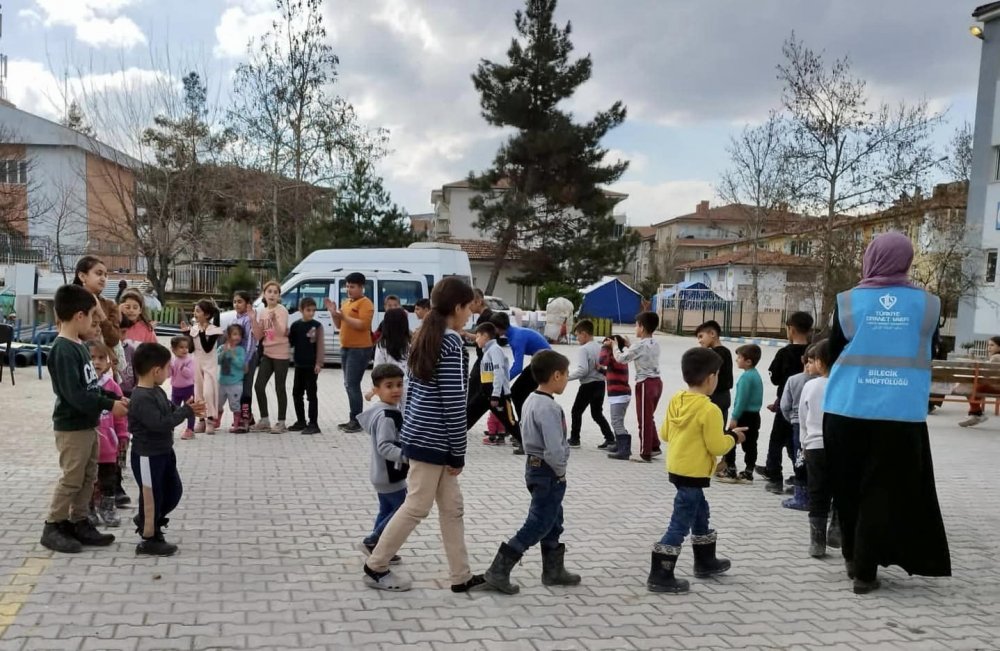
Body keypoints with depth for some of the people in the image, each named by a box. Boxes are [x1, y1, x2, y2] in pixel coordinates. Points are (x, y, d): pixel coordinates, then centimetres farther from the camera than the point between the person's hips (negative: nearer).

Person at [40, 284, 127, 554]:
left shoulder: (79, 346, 10)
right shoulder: (63, 350, -21)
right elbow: (74, 394, -26)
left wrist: (114, 398, 4)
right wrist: (109, 405, -21)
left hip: (88, 424, 10)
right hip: (72, 427, -10)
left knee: (88, 477, 15)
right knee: (71, 479, 0)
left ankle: (78, 523, 25)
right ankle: (53, 527, 12)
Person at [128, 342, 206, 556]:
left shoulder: (156, 391, 6)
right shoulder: (142, 398, -25)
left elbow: (170, 410, 14)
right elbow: (160, 423, -32)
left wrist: (190, 409, -5)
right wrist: (186, 411, -26)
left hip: (163, 452, 10)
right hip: (147, 456, -10)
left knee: (174, 492, 19)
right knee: (152, 496, 3)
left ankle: (146, 521, 38)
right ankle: (148, 540, 18)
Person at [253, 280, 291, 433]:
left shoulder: (282, 310, -9)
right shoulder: (263, 313, 9)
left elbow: (281, 332, -22)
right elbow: (258, 336, 6)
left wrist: (274, 320, -39)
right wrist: (253, 320, -5)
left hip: (280, 354, -6)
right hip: (267, 353, 6)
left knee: (280, 388, 0)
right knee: (259, 386, 2)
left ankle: (281, 422, 9)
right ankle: (264, 420, 14)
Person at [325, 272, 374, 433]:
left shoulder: (365, 303, -10)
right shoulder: (346, 303, 18)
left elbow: (363, 325, -21)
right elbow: (339, 325, 20)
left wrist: (344, 316, -24)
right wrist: (334, 313, 3)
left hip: (359, 350, -9)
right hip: (345, 348, 9)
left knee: (353, 385, -12)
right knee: (349, 385, 10)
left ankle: (356, 421, -8)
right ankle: (353, 419, 15)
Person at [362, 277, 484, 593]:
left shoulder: (424, 338, 11)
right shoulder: (451, 343, -16)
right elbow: (453, 403, -19)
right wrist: (458, 452, -13)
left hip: (420, 434, 9)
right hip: (433, 440, -9)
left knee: (452, 507, 12)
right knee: (416, 507, 4)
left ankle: (461, 576, 18)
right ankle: (375, 567, 16)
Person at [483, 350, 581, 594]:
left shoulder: (531, 400, 6)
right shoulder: (549, 408, -25)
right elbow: (554, 450, -31)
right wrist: (560, 472, -12)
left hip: (534, 465, 10)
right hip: (548, 472, -10)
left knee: (553, 521, 20)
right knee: (537, 526, -1)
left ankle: (554, 570, 32)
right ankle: (498, 572, 1)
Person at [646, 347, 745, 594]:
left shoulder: (676, 401, 2)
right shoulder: (710, 410, -21)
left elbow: (664, 434, 9)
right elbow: (716, 446, -19)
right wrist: (733, 437, -1)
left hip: (677, 469, 9)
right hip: (693, 474, -9)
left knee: (700, 513, 25)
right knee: (680, 524, -2)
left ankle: (705, 562, 40)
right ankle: (660, 576, 0)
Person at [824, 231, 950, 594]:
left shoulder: (848, 301, -2)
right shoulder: (928, 305, 0)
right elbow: (929, 354, 13)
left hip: (847, 410, 0)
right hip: (901, 414, 0)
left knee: (849, 488, 16)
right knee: (883, 491, 6)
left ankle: (853, 557, 25)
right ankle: (865, 570, 5)